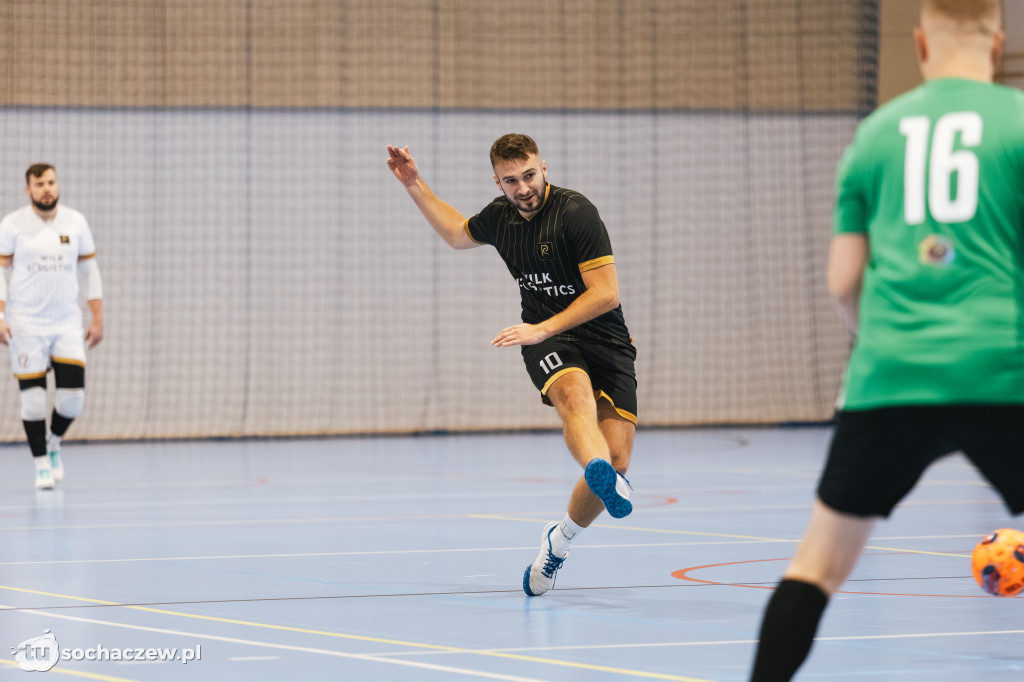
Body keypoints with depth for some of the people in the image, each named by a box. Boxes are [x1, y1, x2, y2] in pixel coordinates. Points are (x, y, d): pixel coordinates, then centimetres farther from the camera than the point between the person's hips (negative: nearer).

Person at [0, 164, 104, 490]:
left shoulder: (75, 222, 5)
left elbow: (90, 270, 11)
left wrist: (97, 318, 8)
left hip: (67, 322, 2)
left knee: (73, 395, -6)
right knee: (33, 397, -4)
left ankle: (53, 442, 23)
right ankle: (41, 463, 10)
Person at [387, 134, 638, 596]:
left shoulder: (576, 213, -13)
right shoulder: (500, 216, 6)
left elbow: (606, 294, -15)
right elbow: (457, 233, 32)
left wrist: (542, 329, -19)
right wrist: (414, 185, 26)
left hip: (605, 341, -2)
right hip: (545, 340, 2)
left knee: (617, 458, -12)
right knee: (575, 391, -36)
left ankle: (560, 541, 13)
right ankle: (600, 472, -68)